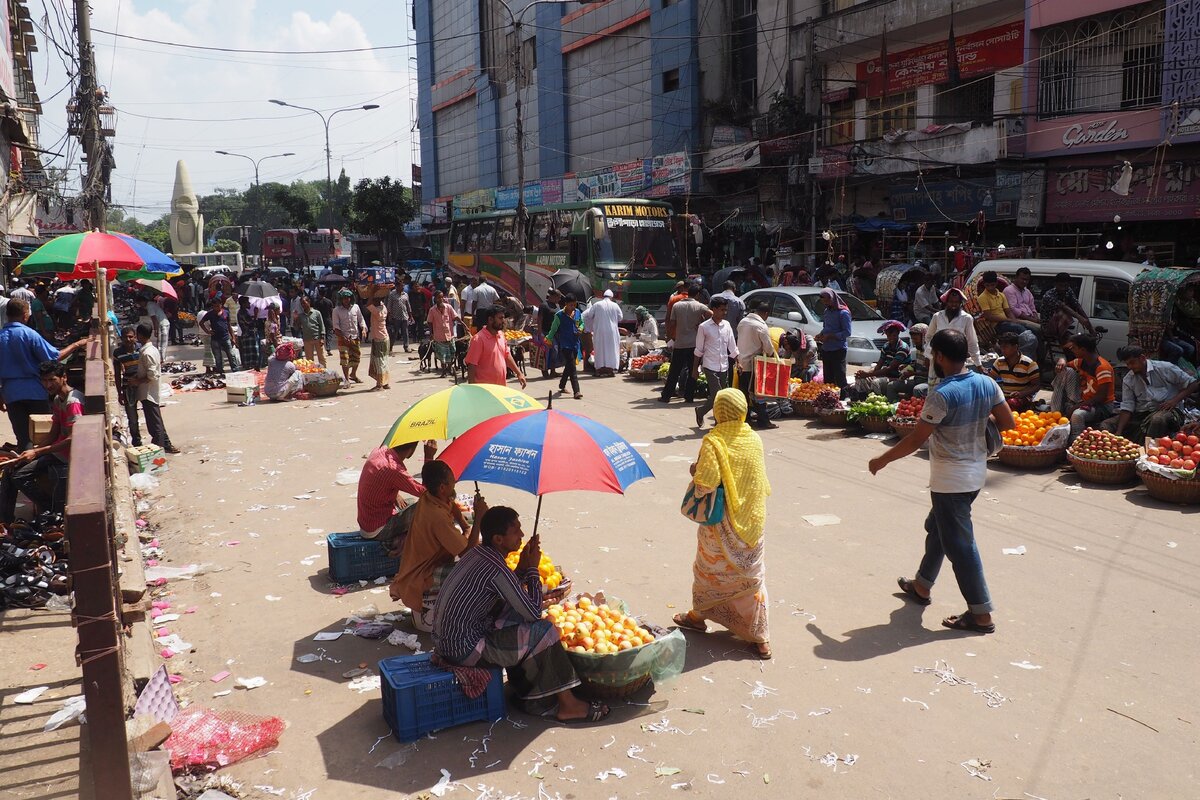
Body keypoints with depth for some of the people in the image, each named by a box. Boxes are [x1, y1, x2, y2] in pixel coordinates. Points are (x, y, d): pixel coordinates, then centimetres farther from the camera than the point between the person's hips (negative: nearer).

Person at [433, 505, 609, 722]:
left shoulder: (477, 554, 6)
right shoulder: (496, 570, -22)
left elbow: (510, 594, 17)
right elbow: (534, 612, -14)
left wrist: (522, 567, 3)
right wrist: (533, 568, -5)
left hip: (445, 637, 9)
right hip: (465, 650, -9)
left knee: (516, 614, 20)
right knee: (544, 632, -5)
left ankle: (526, 690, 21)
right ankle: (567, 705, 8)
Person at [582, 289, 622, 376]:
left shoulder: (597, 305, -4)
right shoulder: (615, 305, -1)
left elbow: (587, 315, -2)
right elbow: (620, 318, 7)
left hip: (599, 331, 0)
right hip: (612, 332, 0)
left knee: (600, 349, 6)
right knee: (611, 349, 6)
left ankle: (601, 369, 3)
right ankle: (610, 369, 2)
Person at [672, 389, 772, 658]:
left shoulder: (713, 442, -19)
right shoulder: (755, 439, -3)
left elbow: (705, 486, -24)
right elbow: (762, 478, 8)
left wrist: (695, 471, -4)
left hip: (721, 522, -4)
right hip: (752, 521, 4)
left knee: (709, 568, 18)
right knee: (752, 575, 11)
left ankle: (698, 616, 38)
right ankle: (761, 638, 11)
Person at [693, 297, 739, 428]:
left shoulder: (726, 325, 6)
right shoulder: (704, 327, -6)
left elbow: (732, 347, 10)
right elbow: (699, 350, 0)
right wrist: (695, 368, 1)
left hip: (724, 366, 5)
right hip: (710, 366, -5)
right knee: (716, 395, -11)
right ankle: (700, 412, 12)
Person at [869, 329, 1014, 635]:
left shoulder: (942, 395, -24)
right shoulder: (987, 384, -2)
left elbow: (916, 439, -20)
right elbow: (1007, 422, 6)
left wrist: (882, 460, -8)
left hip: (951, 480, -9)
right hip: (976, 473, 9)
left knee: (959, 545, 1)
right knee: (936, 527, 24)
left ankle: (981, 614, 7)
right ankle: (921, 585, 40)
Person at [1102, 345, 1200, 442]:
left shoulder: (1164, 368, -1)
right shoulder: (1128, 380, 8)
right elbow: (1127, 408, 2)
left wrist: (1175, 400, -14)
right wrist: (1119, 432, -12)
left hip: (1167, 410, -4)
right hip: (1141, 414, 4)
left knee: (1157, 419, -41)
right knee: (1106, 425, -13)